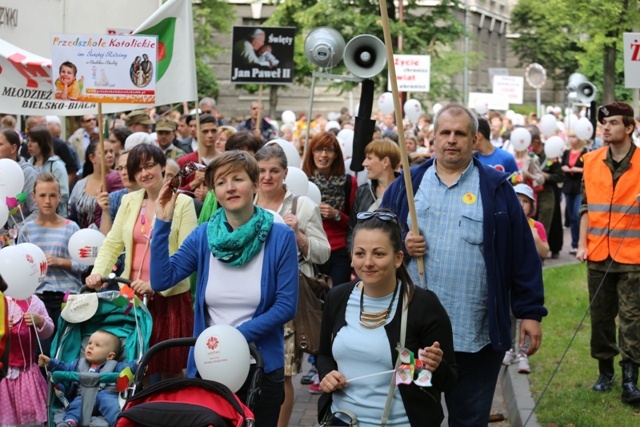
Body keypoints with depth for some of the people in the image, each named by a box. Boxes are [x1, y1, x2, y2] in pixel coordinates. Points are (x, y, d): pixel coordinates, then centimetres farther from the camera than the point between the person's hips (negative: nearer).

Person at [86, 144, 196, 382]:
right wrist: (98, 272, -10)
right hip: (133, 294, 4)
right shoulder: (129, 202, 11)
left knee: (170, 367, 0)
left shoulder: (183, 203, -4)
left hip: (169, 296, -4)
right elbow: (112, 243, 10)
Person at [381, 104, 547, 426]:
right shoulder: (406, 186, 8)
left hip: (476, 337, -2)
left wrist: (530, 312, -3)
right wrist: (400, 246, -9)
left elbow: (522, 255, 1)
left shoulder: (496, 189, 2)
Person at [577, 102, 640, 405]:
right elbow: (586, 205, 11)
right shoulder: (592, 161, 6)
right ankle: (605, 371, 23)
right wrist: (582, 243, 5)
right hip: (598, 255, 4)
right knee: (601, 316, 11)